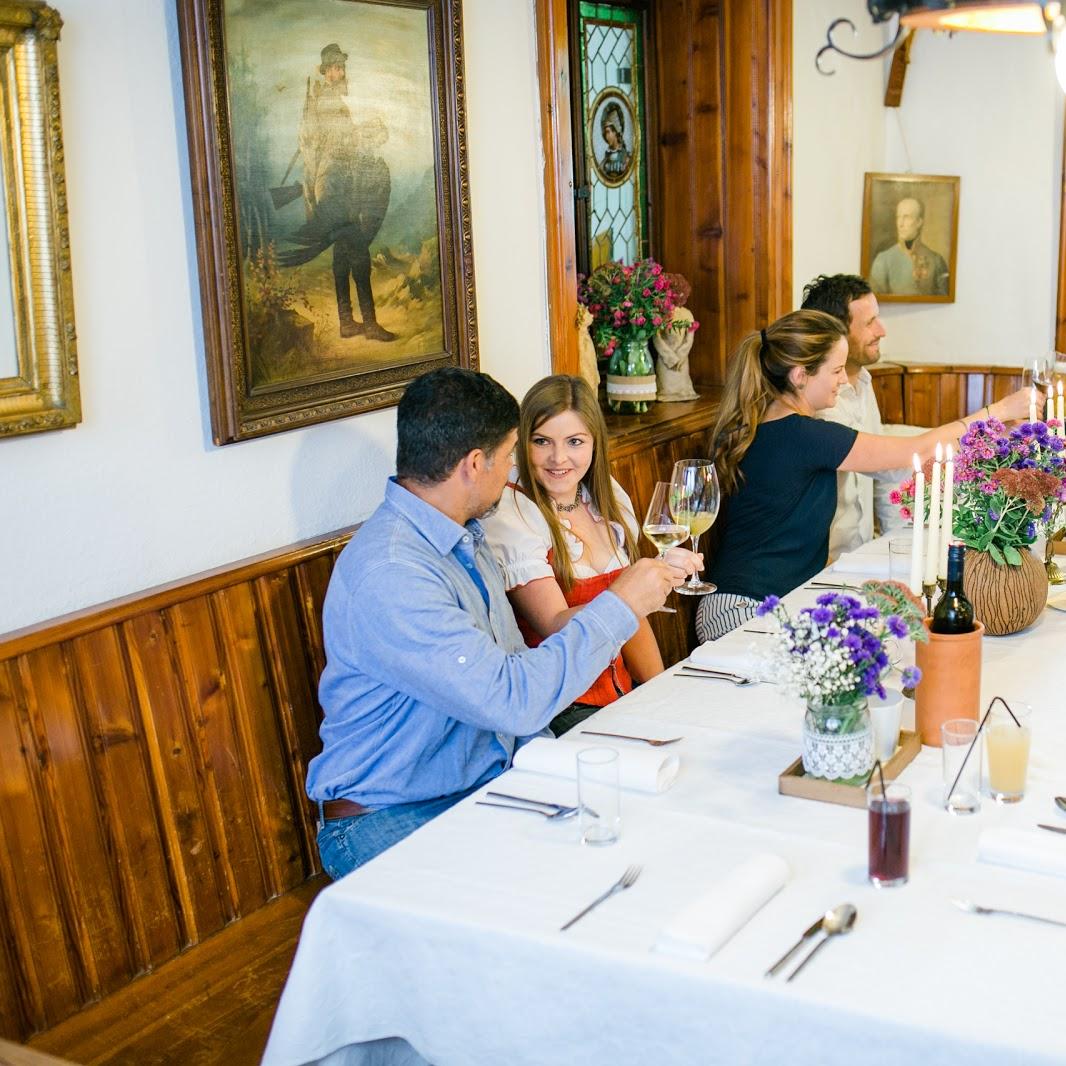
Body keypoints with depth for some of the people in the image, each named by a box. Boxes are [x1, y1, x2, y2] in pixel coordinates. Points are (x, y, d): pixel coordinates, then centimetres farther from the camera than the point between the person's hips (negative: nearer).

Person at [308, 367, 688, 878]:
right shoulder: (387, 575, -24)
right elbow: (513, 700, -28)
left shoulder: (464, 537, 9)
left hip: (491, 785, 9)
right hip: (392, 820, -9)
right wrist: (618, 607, -18)